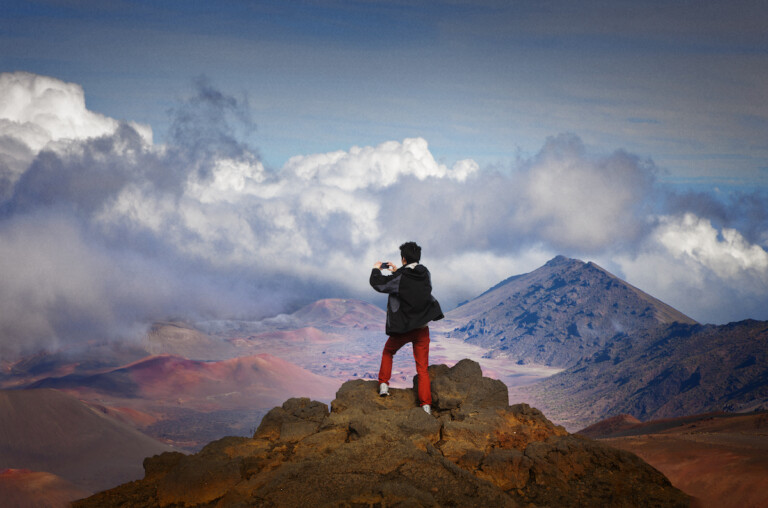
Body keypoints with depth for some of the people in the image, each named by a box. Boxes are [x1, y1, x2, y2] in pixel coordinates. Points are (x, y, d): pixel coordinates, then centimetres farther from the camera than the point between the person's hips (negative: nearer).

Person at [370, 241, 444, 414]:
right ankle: (426, 405, -4)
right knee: (422, 369, 4)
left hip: (402, 328, -3)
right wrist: (397, 271, 26)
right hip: (422, 328, 3)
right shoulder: (425, 274, 1)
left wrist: (376, 269, 12)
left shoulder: (400, 277, -15)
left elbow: (377, 283, -7)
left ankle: (383, 384, 20)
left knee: (388, 353, 27)